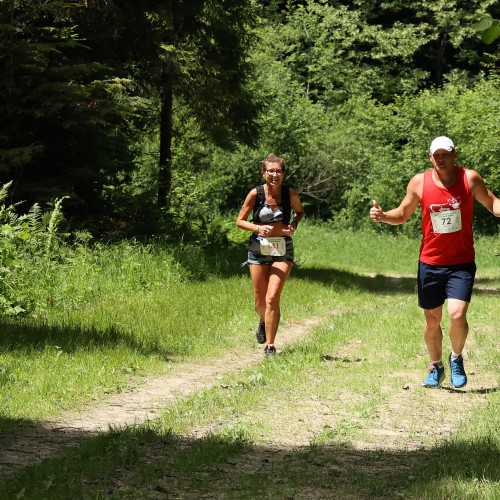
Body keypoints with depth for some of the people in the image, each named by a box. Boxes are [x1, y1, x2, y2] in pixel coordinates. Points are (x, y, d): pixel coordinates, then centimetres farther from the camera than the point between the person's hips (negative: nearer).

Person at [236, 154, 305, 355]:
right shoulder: (255, 194, -8)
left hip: (283, 250, -1)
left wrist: (294, 225, -5)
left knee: (272, 297, -16)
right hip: (259, 248, 1)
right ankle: (264, 322, 45)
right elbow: (240, 221, -1)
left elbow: (300, 211, 15)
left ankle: (270, 345, -8)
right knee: (260, 302, 9)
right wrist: (258, 228, -19)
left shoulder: (290, 194, -6)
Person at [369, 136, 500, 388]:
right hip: (430, 263, 2)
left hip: (462, 263, -2)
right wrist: (382, 216, -11)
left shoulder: (470, 178, -6)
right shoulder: (419, 182, -3)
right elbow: (402, 214, 9)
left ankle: (456, 358, 11)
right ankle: (435, 367, 32)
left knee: (457, 315, -18)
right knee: (432, 320, 10)